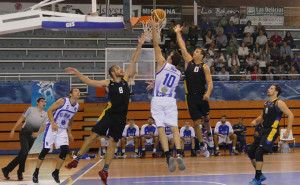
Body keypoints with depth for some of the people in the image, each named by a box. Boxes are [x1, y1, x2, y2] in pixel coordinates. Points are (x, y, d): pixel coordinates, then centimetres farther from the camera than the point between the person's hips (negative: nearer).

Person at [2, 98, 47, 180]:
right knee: (24, 152, -18)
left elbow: (43, 127, 6)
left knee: (22, 154, 3)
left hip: (33, 136, 4)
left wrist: (38, 133, -15)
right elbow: (21, 119, 2)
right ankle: (20, 172, 0)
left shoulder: (45, 114, 7)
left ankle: (7, 169, 13)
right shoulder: (30, 109, -1)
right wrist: (13, 129, -2)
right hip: (24, 134, -4)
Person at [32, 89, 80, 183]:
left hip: (63, 130, 6)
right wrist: (53, 123, -26)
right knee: (45, 150, -4)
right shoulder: (63, 101, -15)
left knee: (65, 150, -10)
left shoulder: (77, 106, 5)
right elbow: (49, 110, -14)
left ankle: (56, 173, 7)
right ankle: (36, 173, 10)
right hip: (52, 127, -5)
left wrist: (69, 132, 18)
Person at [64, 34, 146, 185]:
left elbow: (133, 61, 8)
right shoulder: (108, 83, 3)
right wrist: (77, 73, -4)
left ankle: (104, 171, 8)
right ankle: (76, 160, -3)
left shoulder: (125, 78, 10)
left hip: (121, 116, 3)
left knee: (113, 142, 3)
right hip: (109, 114, -3)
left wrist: (140, 45, 5)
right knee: (94, 135, -10)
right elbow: (89, 82, 3)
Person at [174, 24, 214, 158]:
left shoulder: (204, 67, -1)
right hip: (191, 97, 1)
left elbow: (210, 82, -7)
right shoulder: (188, 61, 6)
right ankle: (202, 145, 12)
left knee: (206, 119, 14)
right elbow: (182, 47, 7)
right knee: (196, 123, -1)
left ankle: (209, 134, 45)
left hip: (202, 97, -1)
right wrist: (178, 33, 7)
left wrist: (208, 93, -24)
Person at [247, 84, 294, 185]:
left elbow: (290, 115, -10)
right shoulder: (266, 104, 17)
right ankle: (260, 175, 19)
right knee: (251, 152, 7)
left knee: (259, 152, -19)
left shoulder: (279, 103, -6)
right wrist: (256, 121, 7)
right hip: (264, 131, 9)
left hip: (272, 131, -9)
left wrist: (288, 131, -15)